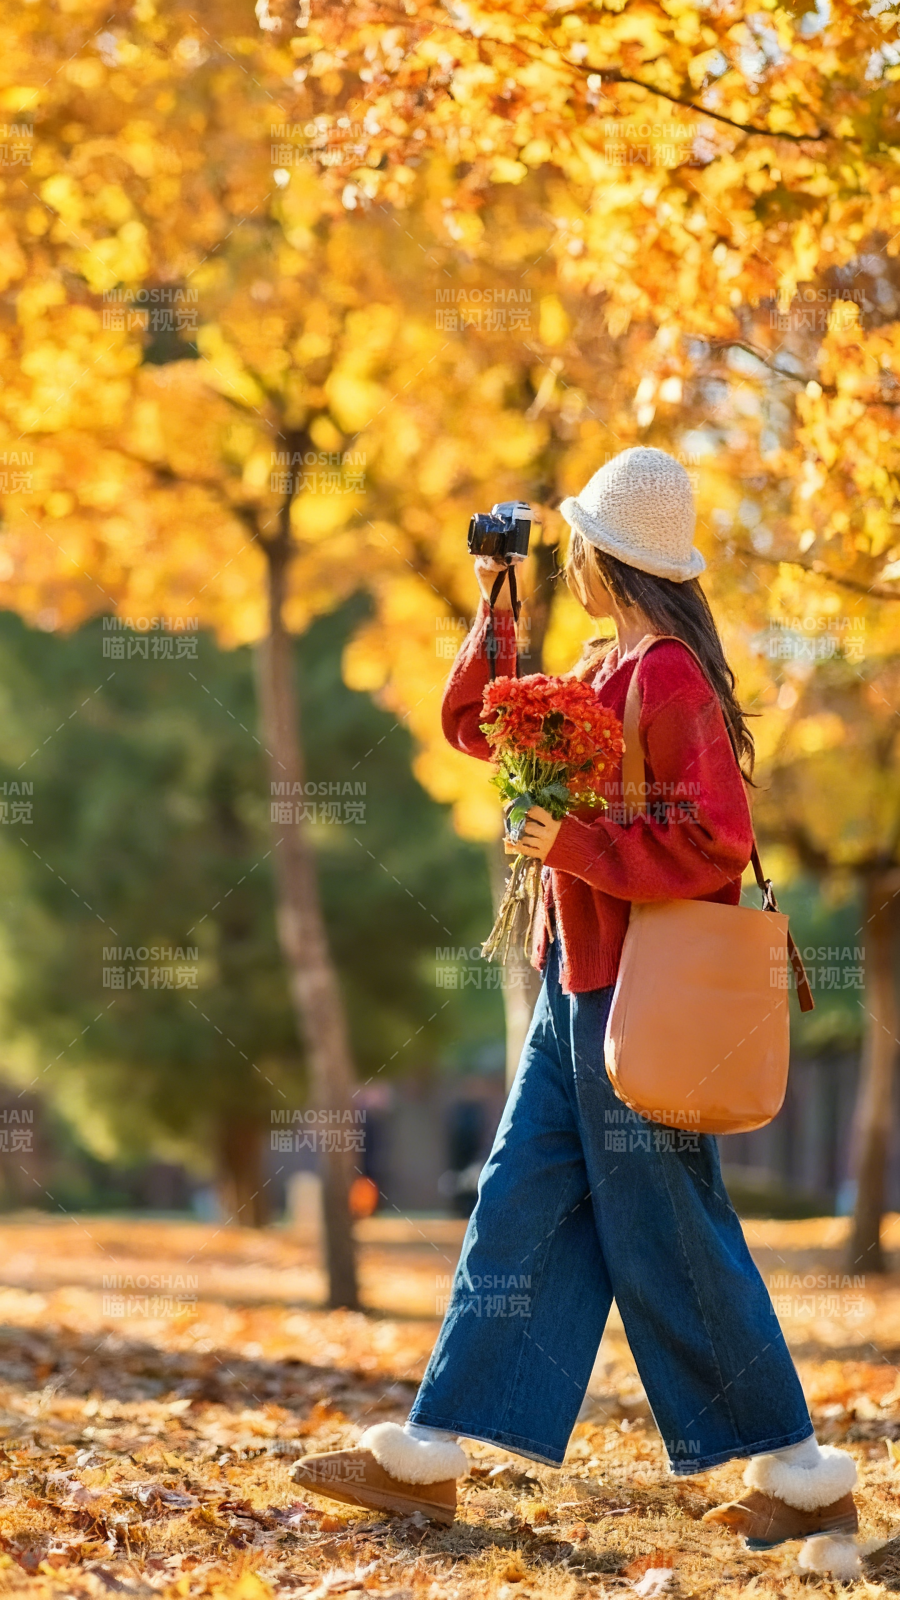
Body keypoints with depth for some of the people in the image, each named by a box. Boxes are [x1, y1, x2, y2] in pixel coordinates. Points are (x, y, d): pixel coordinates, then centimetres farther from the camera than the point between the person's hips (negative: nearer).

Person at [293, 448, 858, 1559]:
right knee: (519, 1209, 10)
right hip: (582, 980, 10)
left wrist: (572, 844, -21)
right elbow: (477, 725, 26)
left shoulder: (669, 677, -16)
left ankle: (802, 1477, 5)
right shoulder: (604, 670, 13)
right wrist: (494, 609, 17)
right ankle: (427, 1460, 14)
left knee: (669, 1238, -4)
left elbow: (715, 843, -21)